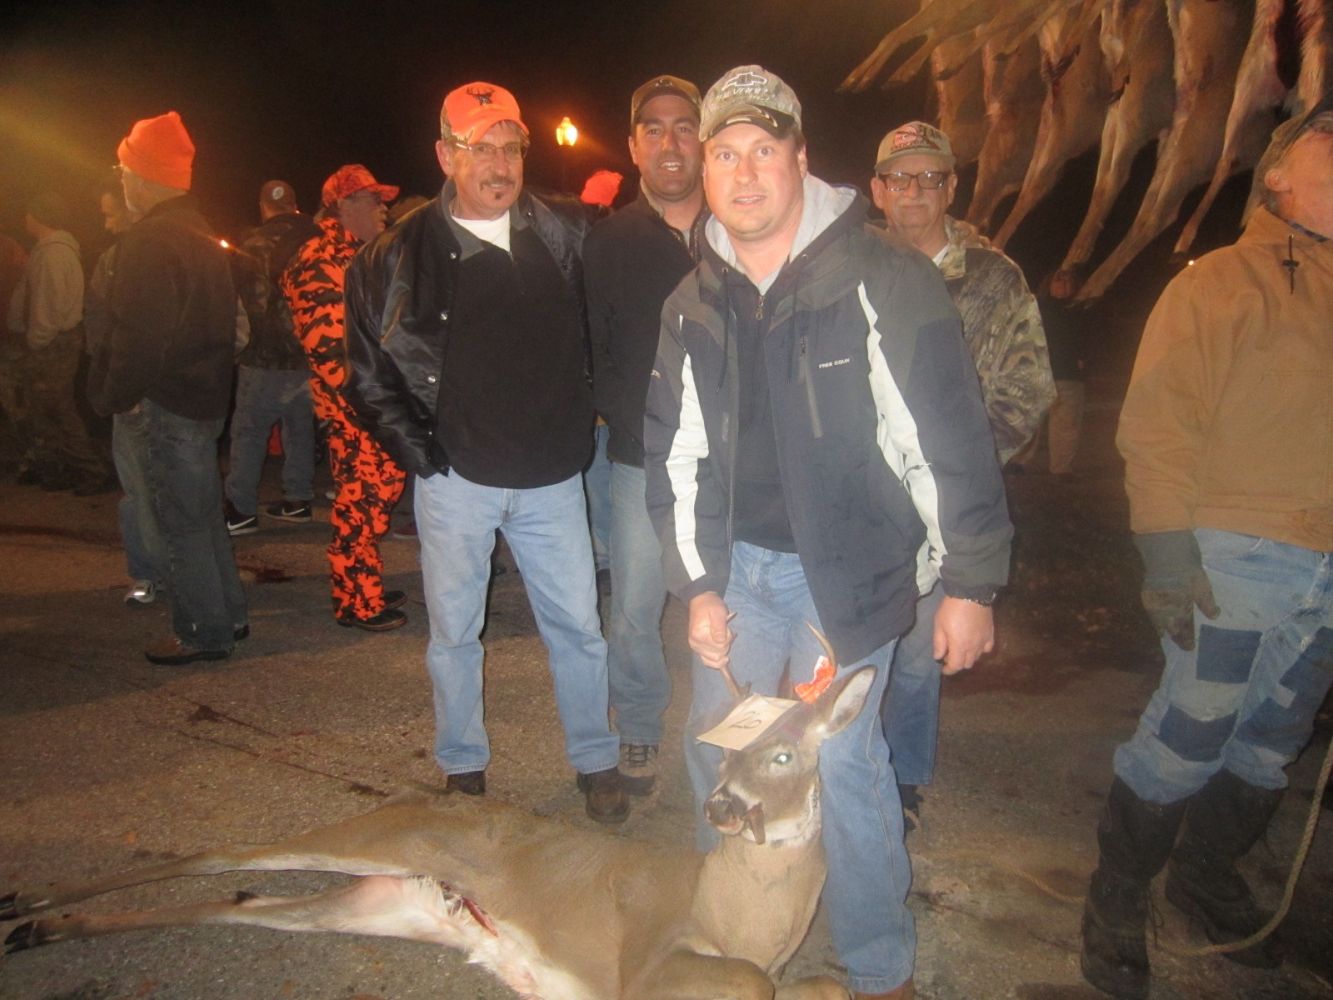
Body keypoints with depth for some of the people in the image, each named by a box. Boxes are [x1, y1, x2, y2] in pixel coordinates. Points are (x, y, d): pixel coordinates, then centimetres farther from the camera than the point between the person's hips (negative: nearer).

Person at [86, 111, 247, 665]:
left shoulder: (149, 241, -17)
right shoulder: (202, 237, 13)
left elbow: (138, 335, -23)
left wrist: (117, 397, -12)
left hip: (160, 407, -10)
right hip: (204, 398, 10)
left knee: (173, 522, 1)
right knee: (201, 514, 18)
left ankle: (203, 632, 10)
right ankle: (227, 616, 27)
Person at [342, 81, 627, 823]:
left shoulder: (566, 233, 1)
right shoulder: (399, 258, -2)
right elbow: (369, 373, 4)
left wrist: (582, 428, 3)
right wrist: (420, 452, -3)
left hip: (552, 475, 1)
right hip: (457, 478, 0)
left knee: (578, 625, 8)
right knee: (454, 632, 11)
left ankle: (597, 762, 26)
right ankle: (463, 770, 30)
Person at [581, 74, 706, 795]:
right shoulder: (607, 243, 4)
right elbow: (585, 356, 5)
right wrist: (626, 419, -7)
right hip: (643, 463, 0)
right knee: (635, 608, 7)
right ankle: (638, 730, 30)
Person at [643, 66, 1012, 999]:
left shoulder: (883, 279, -12)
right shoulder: (694, 305, 4)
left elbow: (950, 435, -12)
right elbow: (676, 453, 9)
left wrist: (970, 582, -11)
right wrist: (696, 583, 4)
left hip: (850, 564, -5)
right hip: (737, 563, 5)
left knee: (842, 756, -3)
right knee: (717, 746, 13)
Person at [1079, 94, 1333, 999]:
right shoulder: (1222, 282, -3)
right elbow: (1158, 424, -10)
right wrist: (1167, 553, -17)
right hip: (1241, 564, -6)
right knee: (1186, 742, -2)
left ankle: (1209, 872, 37)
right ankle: (1118, 900, 17)